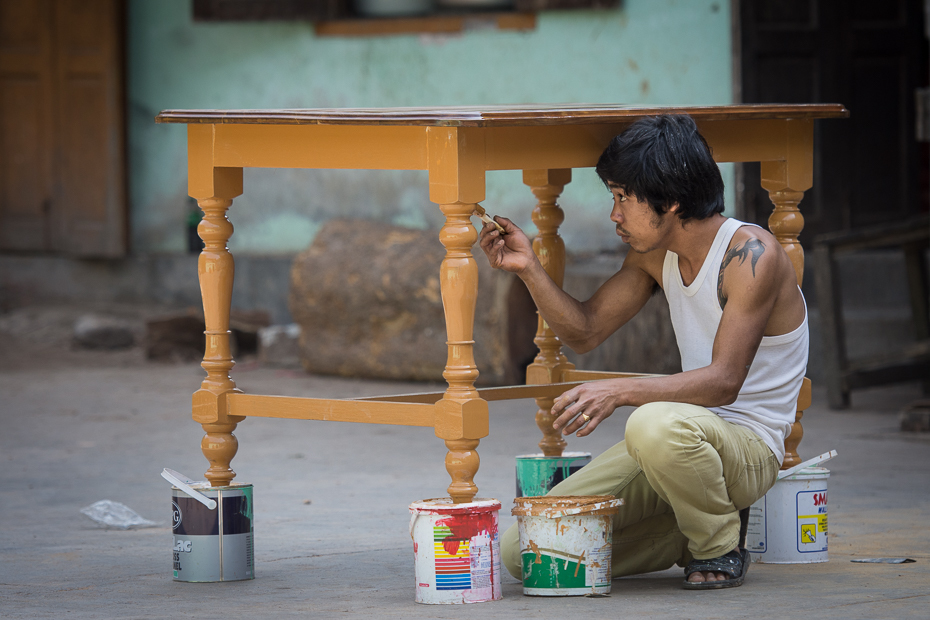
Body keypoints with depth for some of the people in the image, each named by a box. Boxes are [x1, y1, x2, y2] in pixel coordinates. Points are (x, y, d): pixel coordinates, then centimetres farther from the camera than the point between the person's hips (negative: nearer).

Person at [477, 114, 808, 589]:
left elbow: (724, 381, -26)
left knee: (655, 425, -43)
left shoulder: (751, 254, -18)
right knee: (521, 553, -3)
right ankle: (692, 534, 13)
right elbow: (585, 331, 13)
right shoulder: (656, 253, 6)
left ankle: (721, 545, -13)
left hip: (748, 446, -7)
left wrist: (619, 392, -36)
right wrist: (529, 269, -3)